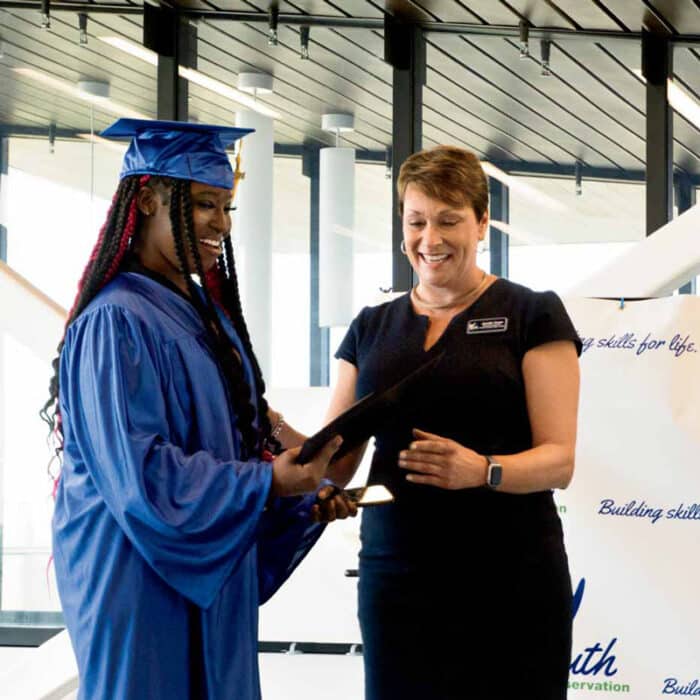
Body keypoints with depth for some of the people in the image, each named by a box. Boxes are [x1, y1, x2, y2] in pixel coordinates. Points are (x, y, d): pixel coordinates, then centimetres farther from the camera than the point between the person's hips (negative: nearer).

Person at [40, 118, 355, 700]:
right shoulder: (116, 321, -15)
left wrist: (307, 498, 0)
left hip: (212, 575, 8)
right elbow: (140, 475, -22)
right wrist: (269, 481, -21)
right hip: (142, 581, -8)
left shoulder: (208, 314, 11)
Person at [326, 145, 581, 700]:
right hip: (395, 573, 3)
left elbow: (559, 460, -7)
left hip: (510, 582, -3)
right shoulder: (372, 328, 13)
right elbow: (336, 461, 10)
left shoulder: (532, 315, 1)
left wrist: (482, 470, -25)